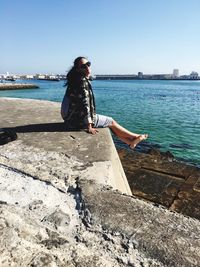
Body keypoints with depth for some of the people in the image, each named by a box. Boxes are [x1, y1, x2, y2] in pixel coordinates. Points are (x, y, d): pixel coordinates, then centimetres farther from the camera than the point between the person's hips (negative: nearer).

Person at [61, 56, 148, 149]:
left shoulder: (76, 79, 11)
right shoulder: (83, 81, -19)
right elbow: (85, 103, -24)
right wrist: (89, 126, -23)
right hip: (80, 120, -9)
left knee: (110, 121, 17)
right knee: (111, 122, 5)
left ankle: (130, 142, 26)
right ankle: (135, 136, 24)